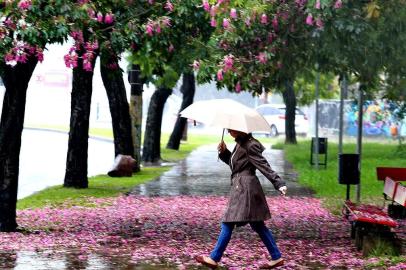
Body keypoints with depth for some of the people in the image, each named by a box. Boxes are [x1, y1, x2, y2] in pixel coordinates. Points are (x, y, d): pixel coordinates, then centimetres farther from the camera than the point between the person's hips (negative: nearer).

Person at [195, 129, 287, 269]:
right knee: (257, 225, 11)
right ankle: (276, 257, 14)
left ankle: (214, 258, 2)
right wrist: (224, 151, 7)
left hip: (245, 188, -10)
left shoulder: (250, 146, -15)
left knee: (228, 223, -4)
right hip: (240, 187, 10)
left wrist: (279, 183, -23)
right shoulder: (240, 143, 14)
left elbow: (263, 165, -18)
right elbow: (234, 162, 24)